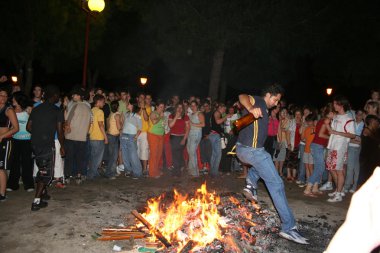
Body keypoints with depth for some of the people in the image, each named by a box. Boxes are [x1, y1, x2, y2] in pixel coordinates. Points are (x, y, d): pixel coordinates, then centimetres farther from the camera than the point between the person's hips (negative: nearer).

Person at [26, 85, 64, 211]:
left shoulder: (36, 109, 8)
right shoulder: (57, 111, -7)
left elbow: (28, 127, 9)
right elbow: (60, 131, -8)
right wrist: (62, 146, 3)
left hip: (35, 144, 6)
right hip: (48, 145, -6)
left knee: (42, 169, 23)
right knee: (46, 172, 1)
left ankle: (43, 192, 35)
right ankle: (36, 201, -4)